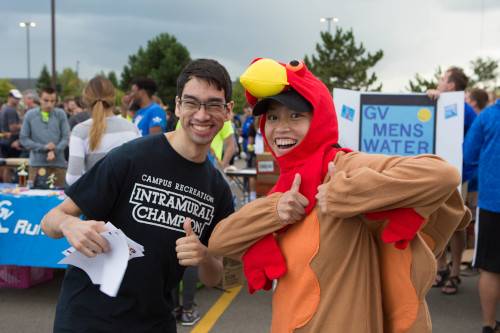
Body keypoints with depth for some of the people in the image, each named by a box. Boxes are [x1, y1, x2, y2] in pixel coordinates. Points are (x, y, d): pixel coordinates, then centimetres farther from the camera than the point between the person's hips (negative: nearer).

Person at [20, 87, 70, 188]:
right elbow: (23, 138, 2)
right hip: (36, 163, 0)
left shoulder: (61, 114, 3)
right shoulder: (30, 115, 4)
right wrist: (43, 147, -10)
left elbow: (66, 137, 0)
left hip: (58, 163, 0)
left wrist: (55, 151, -16)